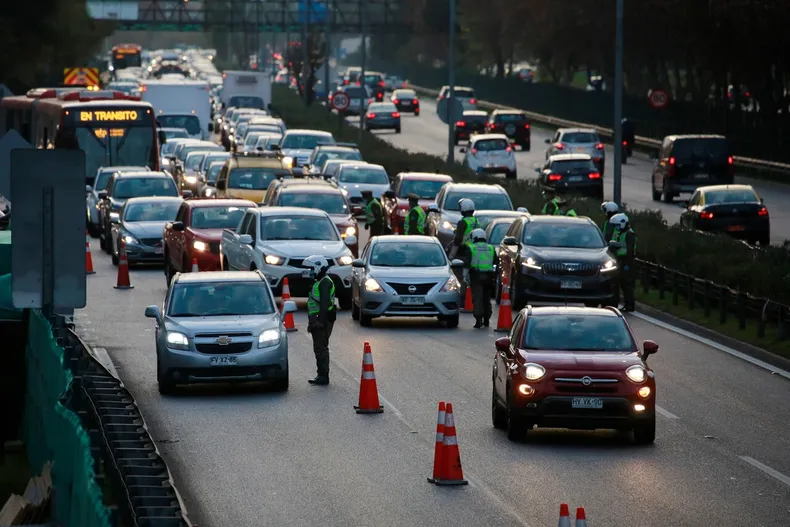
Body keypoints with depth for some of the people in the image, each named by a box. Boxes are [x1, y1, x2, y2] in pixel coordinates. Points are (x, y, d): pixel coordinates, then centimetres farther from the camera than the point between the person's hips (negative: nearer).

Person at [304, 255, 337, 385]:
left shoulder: (325, 283, -14)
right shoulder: (319, 282, 20)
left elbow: (324, 303, -22)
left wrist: (320, 321, -27)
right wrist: (312, 322, 27)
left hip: (322, 320, -11)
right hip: (318, 321, 11)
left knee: (321, 348, -10)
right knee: (319, 348, 13)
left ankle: (323, 377, -10)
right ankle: (321, 376, 17)